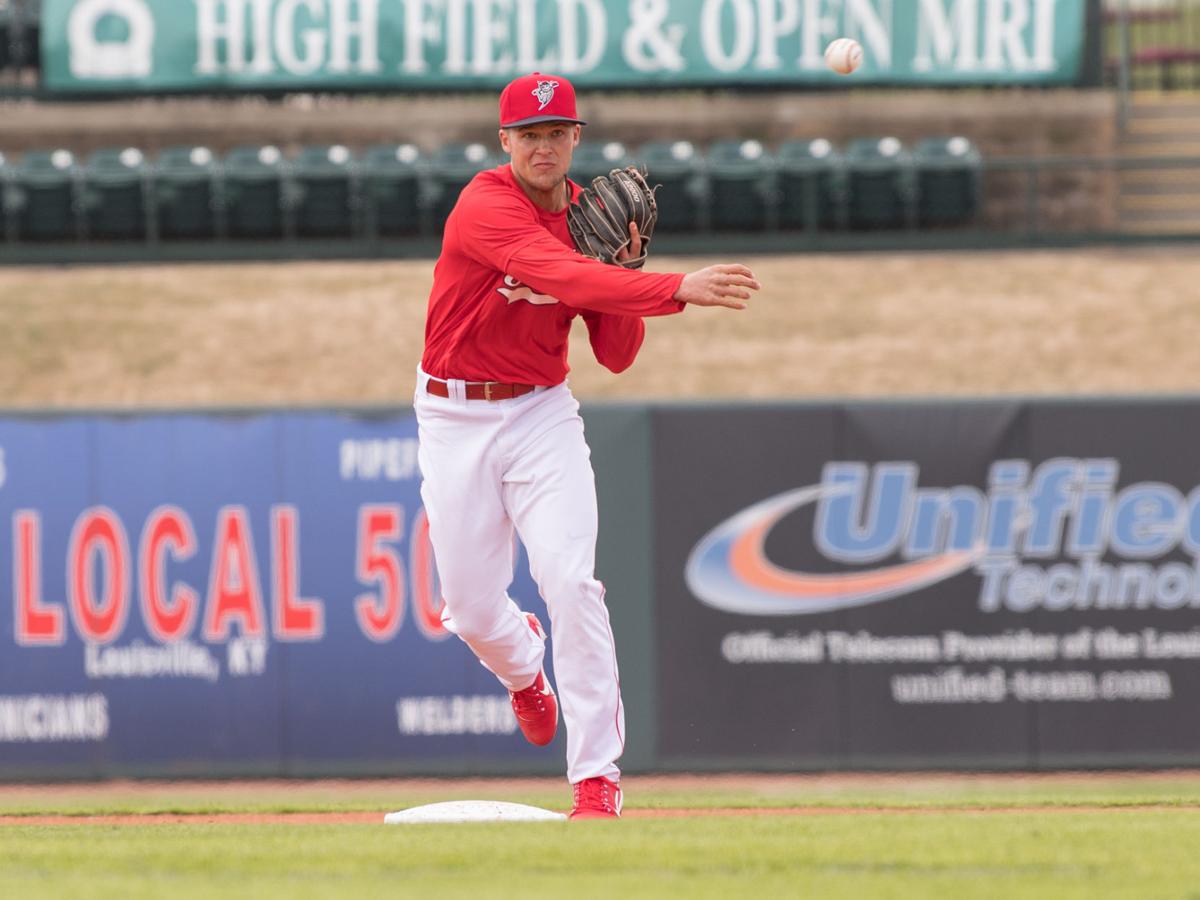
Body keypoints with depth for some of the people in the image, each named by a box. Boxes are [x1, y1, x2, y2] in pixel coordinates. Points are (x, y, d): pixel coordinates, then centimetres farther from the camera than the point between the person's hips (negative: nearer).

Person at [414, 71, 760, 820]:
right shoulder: (486, 207, -16)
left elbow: (618, 356, 3)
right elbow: (565, 277, -33)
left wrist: (622, 273, -14)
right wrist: (680, 290, -43)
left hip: (541, 415, 3)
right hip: (456, 420, -3)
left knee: (570, 581, -16)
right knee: (472, 607, 3)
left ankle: (597, 777, -15)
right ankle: (523, 665, 42)